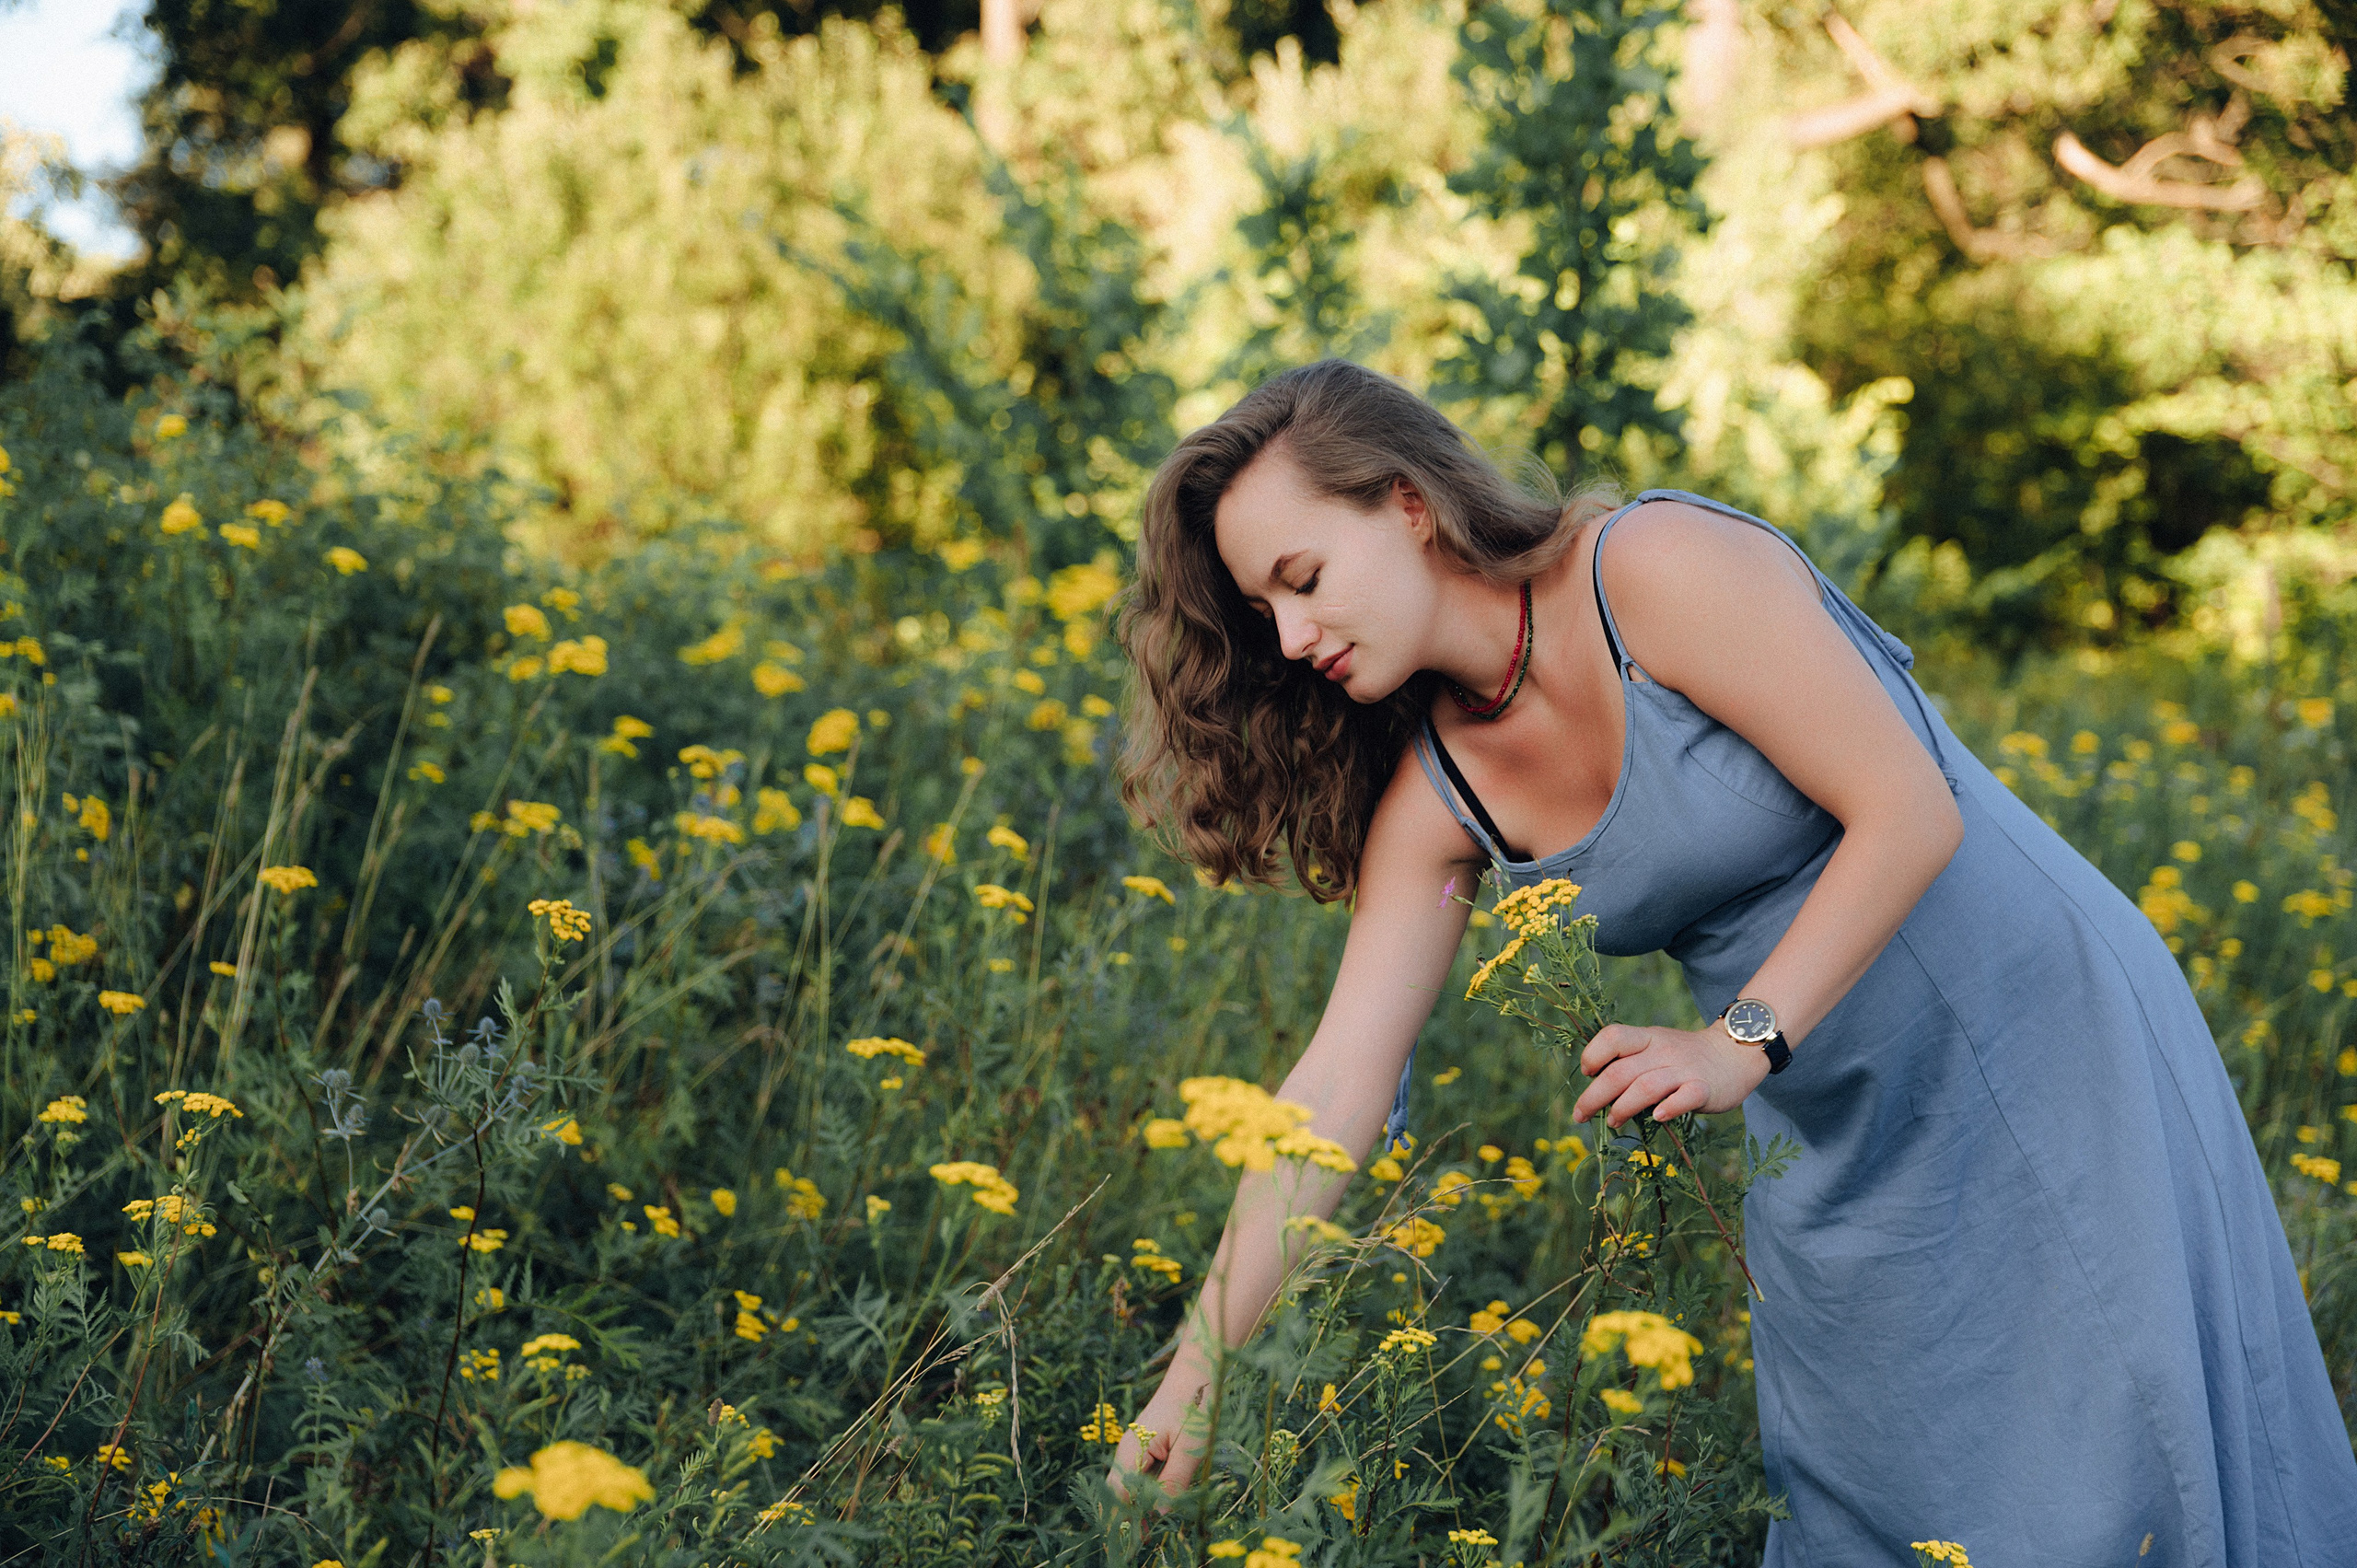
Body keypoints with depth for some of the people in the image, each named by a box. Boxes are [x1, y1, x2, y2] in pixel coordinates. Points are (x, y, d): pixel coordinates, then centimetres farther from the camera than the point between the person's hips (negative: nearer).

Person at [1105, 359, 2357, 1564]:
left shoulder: (1661, 567, -22)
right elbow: (1337, 1086, -8)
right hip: (1838, 1140, 6)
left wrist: (1739, 1043, -27)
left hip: (2053, 1036, -5)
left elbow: (1907, 812, -22)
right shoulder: (1434, 793, -4)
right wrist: (1192, 1379, -14)